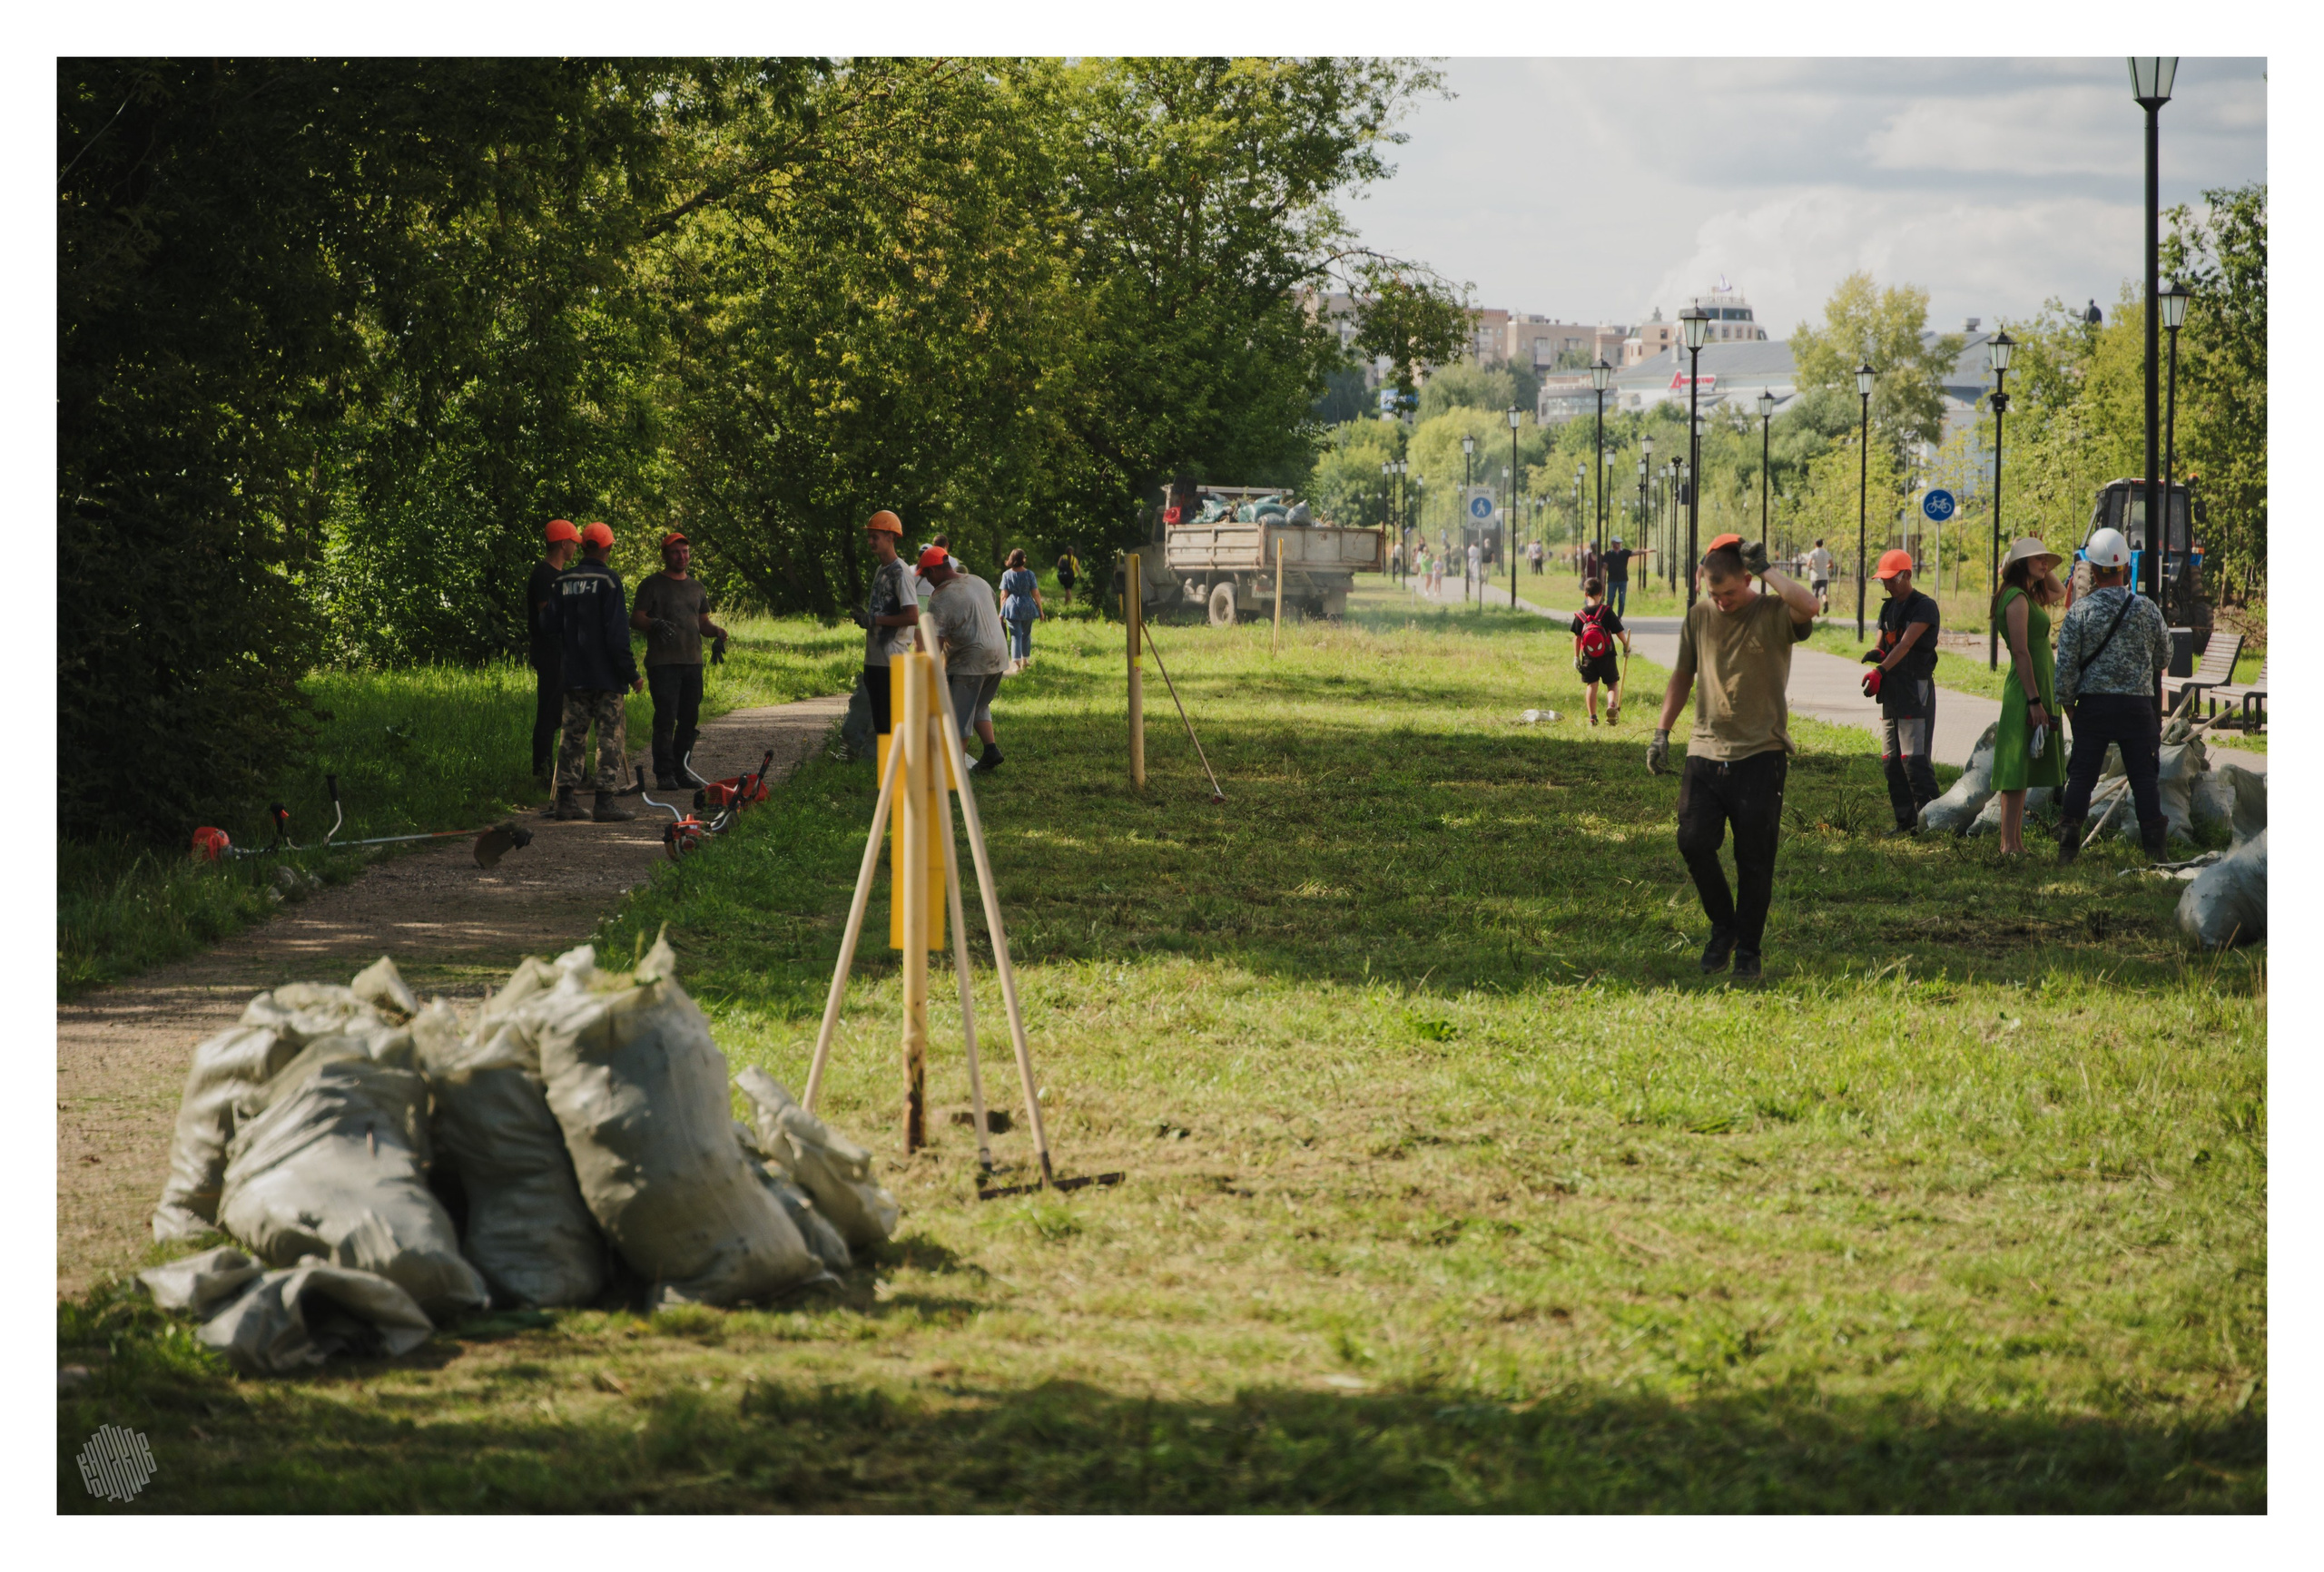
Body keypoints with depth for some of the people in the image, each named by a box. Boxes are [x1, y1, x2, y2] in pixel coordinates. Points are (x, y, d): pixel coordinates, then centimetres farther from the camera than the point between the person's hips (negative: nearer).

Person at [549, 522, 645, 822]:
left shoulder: (563, 581, 8)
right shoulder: (608, 579, -9)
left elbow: (553, 628, 13)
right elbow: (616, 632, -13)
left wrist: (561, 668, 21)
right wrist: (631, 672, -9)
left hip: (573, 674, 6)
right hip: (605, 674, -6)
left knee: (573, 735, 10)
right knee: (610, 736, -3)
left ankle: (567, 798, 7)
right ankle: (605, 801, -8)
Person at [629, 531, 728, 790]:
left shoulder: (696, 587, 19)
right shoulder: (653, 584, 1)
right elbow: (636, 619, -4)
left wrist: (716, 631, 2)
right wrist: (654, 624, -24)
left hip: (692, 662, 6)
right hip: (663, 662, -6)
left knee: (690, 720, 7)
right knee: (665, 719, -10)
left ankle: (681, 770, 16)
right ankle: (665, 774, -9)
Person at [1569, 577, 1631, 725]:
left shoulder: (1580, 615, -2)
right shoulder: (1607, 611, -8)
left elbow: (1576, 637, 1)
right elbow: (1619, 632, -6)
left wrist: (1576, 657, 8)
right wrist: (1626, 646, 11)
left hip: (1588, 658, 2)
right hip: (1607, 657, -2)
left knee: (1592, 685, 12)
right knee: (1613, 684, 7)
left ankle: (1593, 717, 11)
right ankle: (1612, 704, -21)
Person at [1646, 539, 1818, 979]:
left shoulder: (1774, 614, -5)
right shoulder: (1699, 616, 9)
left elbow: (1808, 606, -29)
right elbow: (1682, 676, 19)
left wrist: (1764, 569, -19)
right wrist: (1662, 732, 14)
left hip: (1760, 755, -4)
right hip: (1705, 752, 4)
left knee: (1754, 860, 0)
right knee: (1693, 843, -7)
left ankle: (1748, 950, 14)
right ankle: (1723, 927, 16)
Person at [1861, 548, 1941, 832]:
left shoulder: (1924, 606, -10)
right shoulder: (1888, 608, 16)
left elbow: (1905, 644, -20)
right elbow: (1882, 645, 14)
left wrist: (1880, 671, -30)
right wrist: (1876, 653, -11)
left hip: (1916, 690, -9)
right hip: (1891, 691, 9)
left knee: (1914, 760, -14)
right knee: (1891, 761, 8)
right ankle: (1905, 821, 14)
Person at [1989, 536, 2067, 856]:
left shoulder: (2030, 597, 15)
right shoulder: (2017, 598, -14)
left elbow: (2059, 592, 37)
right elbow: (2020, 652, -19)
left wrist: (2045, 570, 19)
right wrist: (2035, 701, -21)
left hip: (2037, 689, 10)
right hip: (2027, 690, -10)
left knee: (2022, 774, 12)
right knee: (2017, 771, -10)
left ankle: (2016, 842, 15)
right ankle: (2009, 845, -12)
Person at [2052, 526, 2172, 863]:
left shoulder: (2079, 611, -7)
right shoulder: (2146, 610, -2)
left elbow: (2066, 665, -7)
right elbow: (2164, 658, 11)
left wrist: (2067, 703, 6)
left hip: (2092, 705, -1)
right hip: (2139, 705, 1)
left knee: (2081, 775, 5)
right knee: (2144, 777, 6)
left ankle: (2068, 847, 1)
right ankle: (2155, 848, 4)